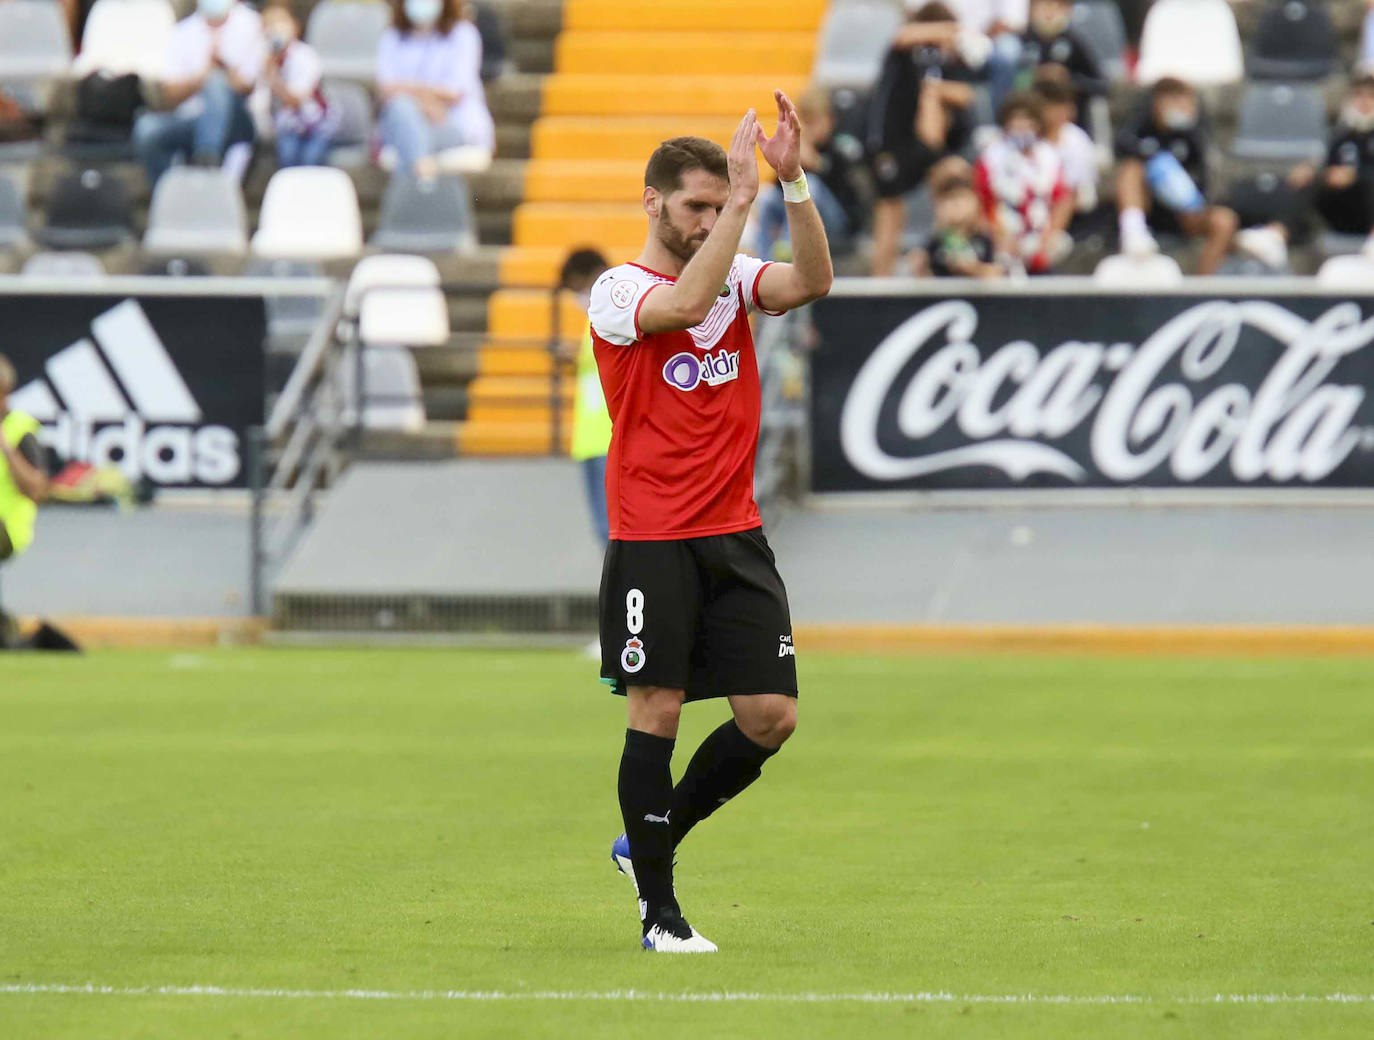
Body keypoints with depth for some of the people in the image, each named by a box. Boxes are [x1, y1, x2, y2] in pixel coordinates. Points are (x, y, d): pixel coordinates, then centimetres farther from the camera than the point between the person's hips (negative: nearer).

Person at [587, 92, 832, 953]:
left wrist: (794, 182, -18)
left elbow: (812, 281, -8)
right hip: (652, 541, -5)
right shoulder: (619, 291, -5)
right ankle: (659, 909, 4)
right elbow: (686, 304, -25)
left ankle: (654, 840, 20)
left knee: (772, 717, 0)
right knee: (656, 712, -5)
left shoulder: (735, 275, 10)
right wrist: (742, 198, -26)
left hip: (736, 539, 5)